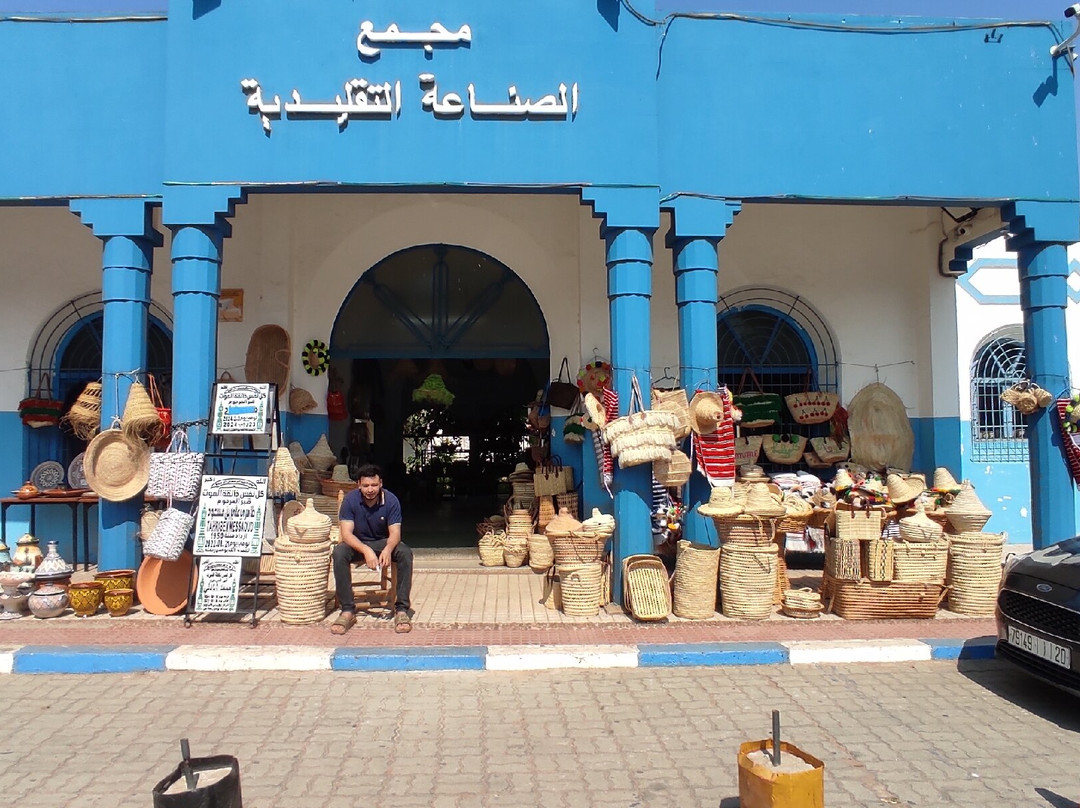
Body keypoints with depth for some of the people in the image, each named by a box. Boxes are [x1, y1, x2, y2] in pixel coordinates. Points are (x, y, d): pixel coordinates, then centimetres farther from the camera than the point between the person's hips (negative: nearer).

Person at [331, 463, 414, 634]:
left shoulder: (391, 500, -16)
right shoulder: (350, 500, -18)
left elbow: (395, 532, -20)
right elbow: (346, 533, -23)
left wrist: (388, 549, -44)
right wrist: (366, 550, -42)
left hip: (384, 542, 0)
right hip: (357, 543, 0)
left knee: (405, 553, -30)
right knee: (339, 553, -33)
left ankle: (401, 610, -25)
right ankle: (347, 611, -27)